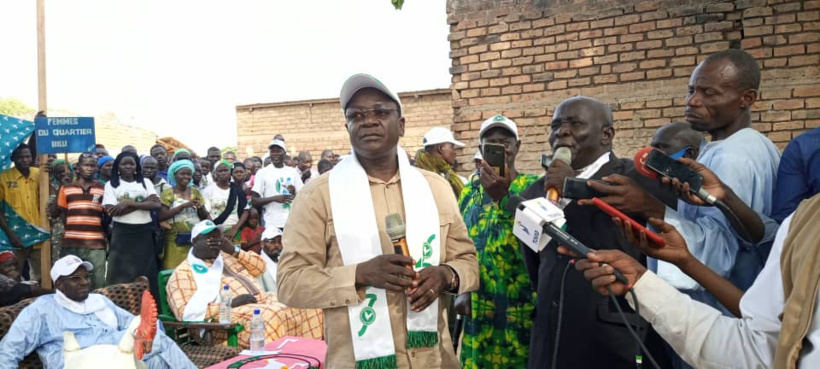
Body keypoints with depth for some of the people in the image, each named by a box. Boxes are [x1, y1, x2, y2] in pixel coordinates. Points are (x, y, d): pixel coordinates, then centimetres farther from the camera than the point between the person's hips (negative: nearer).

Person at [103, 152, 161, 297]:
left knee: (146, 273, 5)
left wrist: (129, 203, -15)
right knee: (121, 275, -1)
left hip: (144, 233, 2)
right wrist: (143, 203, -11)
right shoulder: (111, 184, 4)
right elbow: (111, 211, -10)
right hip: (122, 234, -2)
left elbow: (156, 204, -5)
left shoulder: (145, 182, 10)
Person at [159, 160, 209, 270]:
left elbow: (204, 216, 11)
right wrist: (183, 205, -18)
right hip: (175, 239, -3)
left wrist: (200, 207, -11)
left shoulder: (195, 192, 9)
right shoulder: (168, 193, -1)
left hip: (195, 238, 3)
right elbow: (161, 216, -11)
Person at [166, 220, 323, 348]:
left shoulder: (226, 256, 25)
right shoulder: (184, 272, 4)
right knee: (271, 317, -38)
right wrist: (230, 303, -15)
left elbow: (260, 267, 24)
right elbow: (186, 312, -9)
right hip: (233, 314, -7)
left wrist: (234, 250, 9)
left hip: (263, 301, 8)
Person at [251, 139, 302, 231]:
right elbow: (254, 201, -2)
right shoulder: (262, 172, 1)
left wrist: (294, 193, -11)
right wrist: (274, 198, -16)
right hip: (271, 224, -3)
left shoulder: (293, 172, 9)